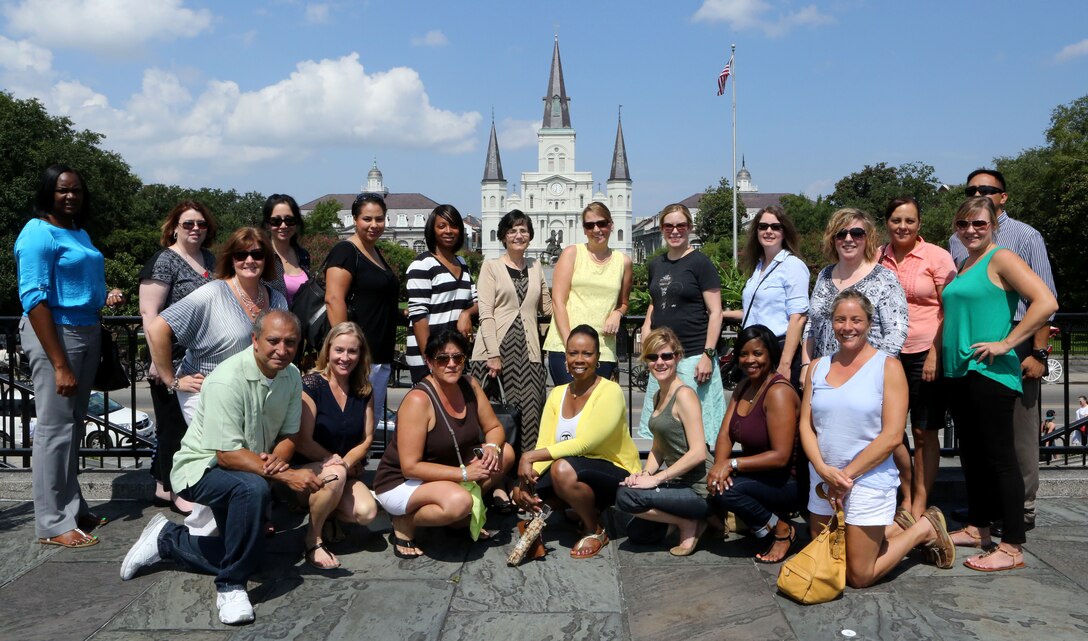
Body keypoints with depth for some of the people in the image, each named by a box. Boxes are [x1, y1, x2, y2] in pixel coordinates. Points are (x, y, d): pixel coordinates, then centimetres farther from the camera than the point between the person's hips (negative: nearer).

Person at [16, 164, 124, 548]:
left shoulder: (79, 231, 14)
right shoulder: (38, 234, -12)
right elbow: (34, 300, -19)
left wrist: (105, 295, 10)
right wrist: (59, 364, -23)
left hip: (87, 331, 9)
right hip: (55, 333, -9)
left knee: (74, 424, 15)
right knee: (55, 427, -5)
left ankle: (72, 507, 25)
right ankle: (53, 523, 3)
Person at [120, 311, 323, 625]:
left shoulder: (291, 376, -7)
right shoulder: (227, 380, -29)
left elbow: (288, 434, 1)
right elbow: (228, 455, -30)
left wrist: (277, 460, -22)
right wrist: (286, 476, -34)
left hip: (247, 469, 8)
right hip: (203, 467, -8)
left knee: (247, 555, 13)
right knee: (254, 488, -39)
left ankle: (166, 539, 33)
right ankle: (231, 586, -21)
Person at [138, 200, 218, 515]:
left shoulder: (210, 260, 14)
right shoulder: (164, 261, -8)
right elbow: (149, 312, -14)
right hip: (174, 360, -7)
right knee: (174, 424, 2)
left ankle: (164, 484, 24)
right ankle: (172, 489, 14)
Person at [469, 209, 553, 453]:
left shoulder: (535, 266, 16)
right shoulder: (491, 266, 4)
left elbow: (547, 306, 24)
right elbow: (485, 314, -4)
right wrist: (493, 354, -12)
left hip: (528, 351, 4)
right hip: (497, 349, -3)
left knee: (529, 414, -2)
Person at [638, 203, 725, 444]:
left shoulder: (700, 263, -4)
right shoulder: (656, 265, 13)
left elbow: (715, 312, -7)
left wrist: (708, 354, -15)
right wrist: (646, 329, 9)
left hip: (693, 355, -6)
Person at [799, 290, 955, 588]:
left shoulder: (887, 367, -8)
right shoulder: (817, 367, 6)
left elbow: (892, 436, -14)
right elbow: (806, 424, 3)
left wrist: (846, 475, -15)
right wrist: (823, 469, -13)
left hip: (868, 483, -6)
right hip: (822, 483, 6)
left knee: (859, 577, 2)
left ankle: (925, 529, 22)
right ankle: (889, 531, 36)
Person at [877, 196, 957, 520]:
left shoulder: (937, 256, -5)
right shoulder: (878, 259, 6)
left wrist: (935, 353, -13)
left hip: (925, 355, -4)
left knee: (925, 433, 4)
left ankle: (918, 508, 14)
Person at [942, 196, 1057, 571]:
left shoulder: (1001, 259, -8)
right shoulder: (964, 265, 16)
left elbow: (1046, 302, -20)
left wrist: (1006, 344, -19)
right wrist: (941, 353, 14)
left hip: (989, 373, -8)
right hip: (958, 372, 9)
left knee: (999, 457, -4)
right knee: (971, 454, 15)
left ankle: (1011, 547, 3)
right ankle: (977, 528, 27)